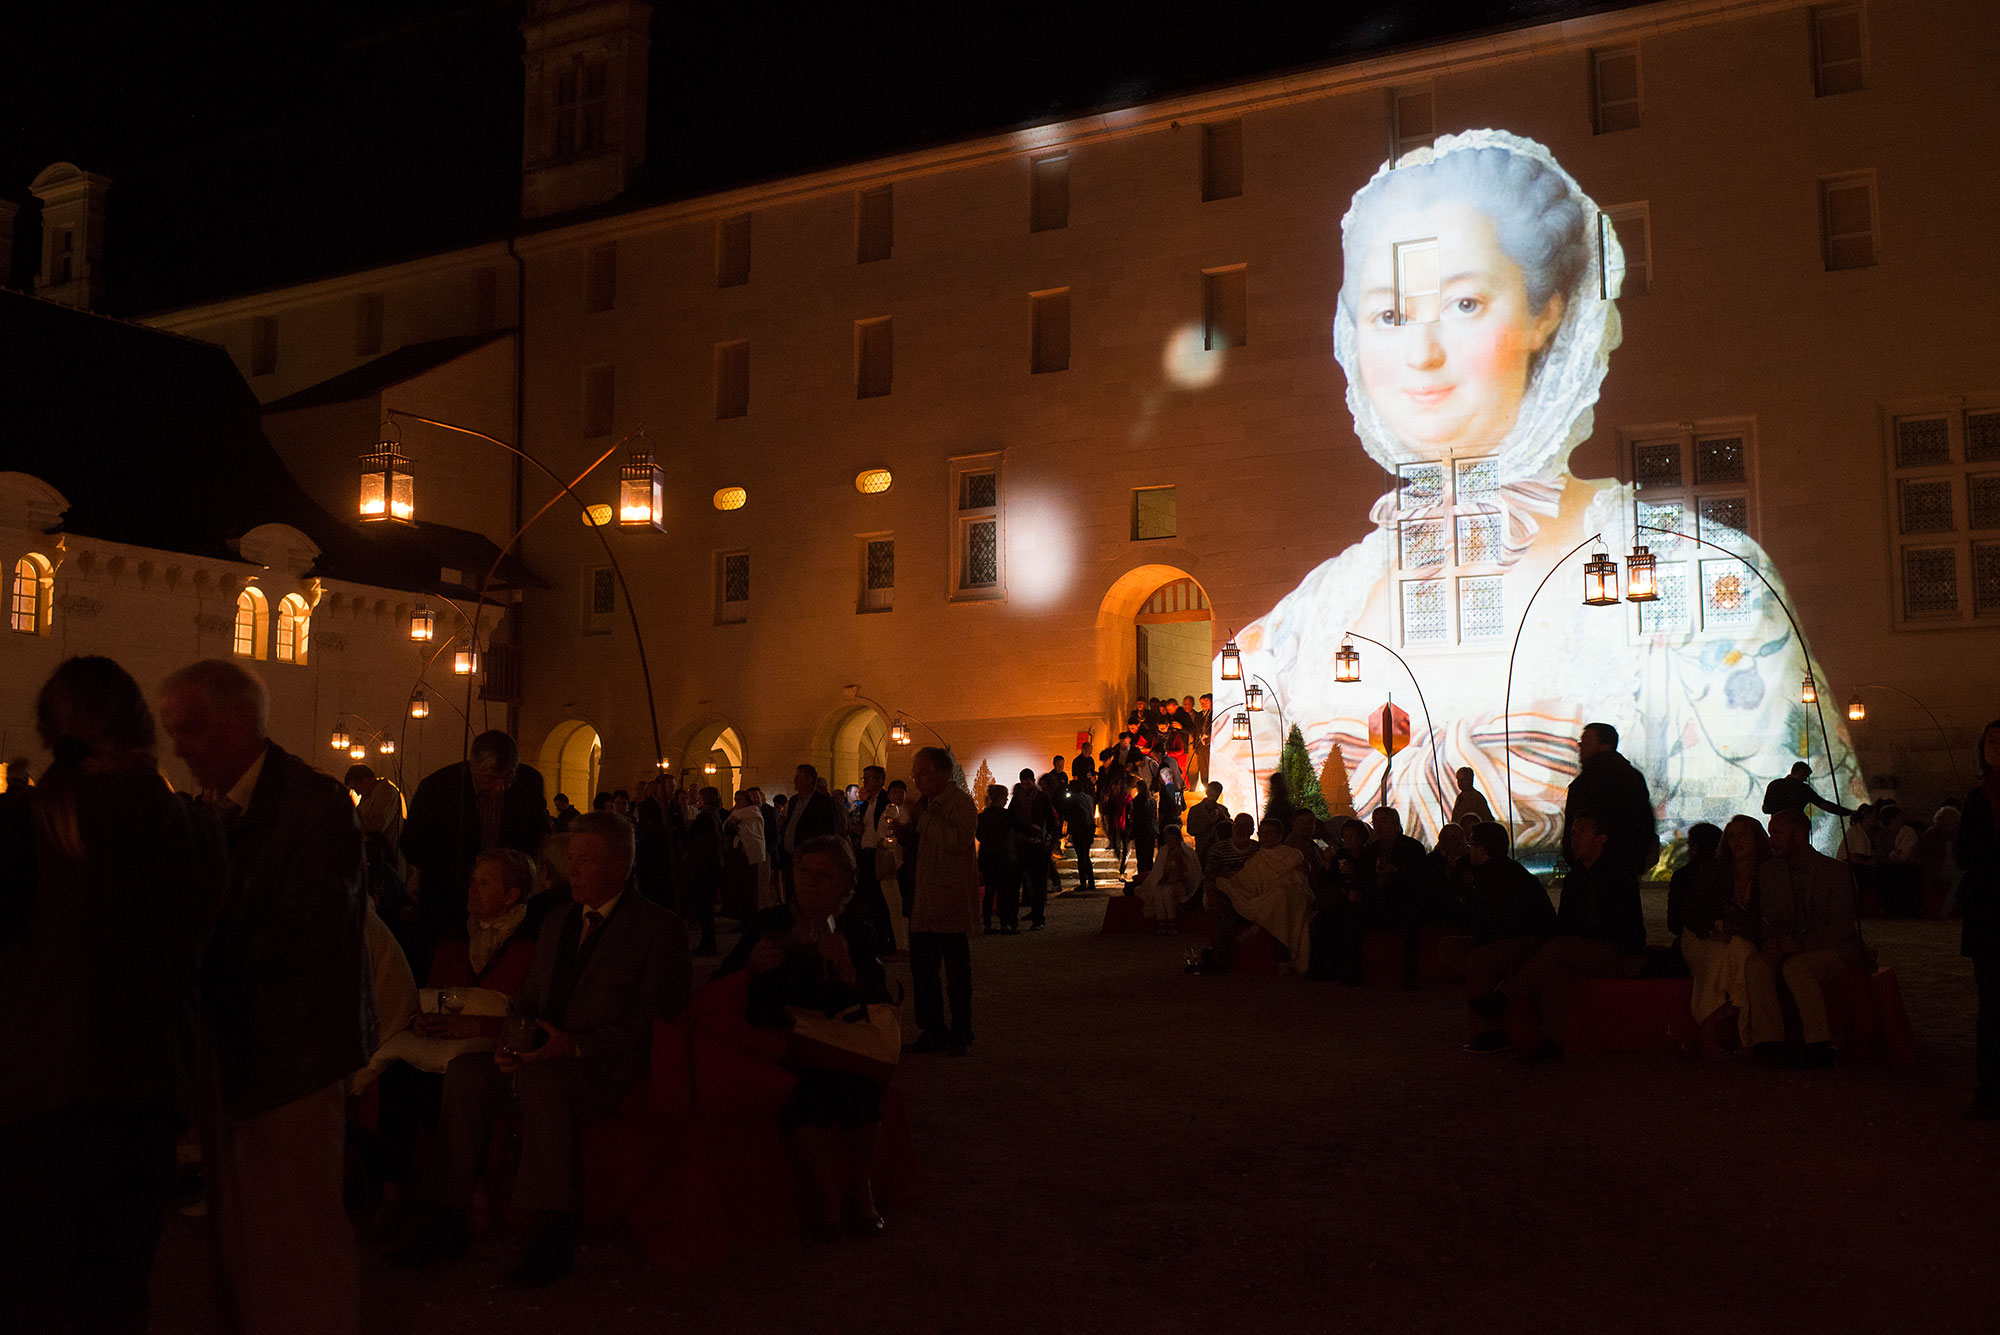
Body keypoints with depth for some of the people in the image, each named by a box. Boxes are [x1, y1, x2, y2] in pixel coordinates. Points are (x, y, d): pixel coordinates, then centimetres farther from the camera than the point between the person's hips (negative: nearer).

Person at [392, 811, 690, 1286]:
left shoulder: (660, 927, -4)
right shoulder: (558, 921, 19)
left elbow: (653, 1020, -11)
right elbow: (528, 999, 20)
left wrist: (578, 1047, -21)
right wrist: (513, 1041, -3)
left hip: (608, 1069, -7)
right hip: (544, 1057, 7)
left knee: (540, 1078, -35)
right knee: (465, 1070, -18)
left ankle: (554, 1234, -26)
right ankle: (449, 1223, -12)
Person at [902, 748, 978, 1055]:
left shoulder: (960, 801, -9)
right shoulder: (926, 803, 17)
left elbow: (959, 839, -26)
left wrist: (924, 818, -19)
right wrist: (904, 832, 4)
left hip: (950, 900, -8)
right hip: (923, 903, 8)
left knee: (956, 972, 2)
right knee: (921, 970, 10)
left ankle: (960, 1035, 13)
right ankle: (933, 1032, 21)